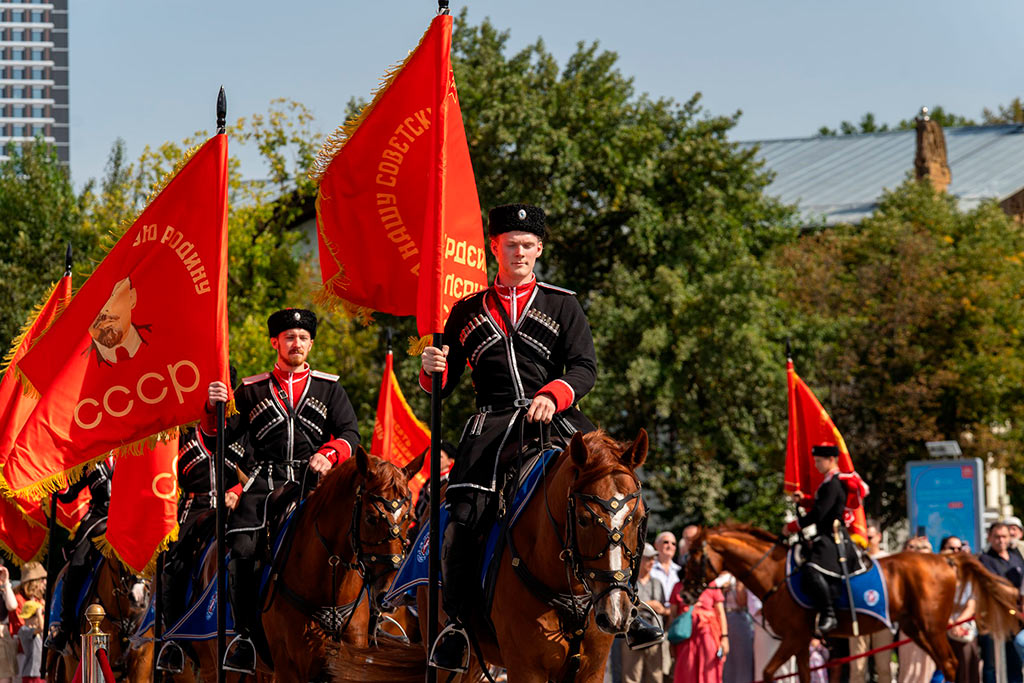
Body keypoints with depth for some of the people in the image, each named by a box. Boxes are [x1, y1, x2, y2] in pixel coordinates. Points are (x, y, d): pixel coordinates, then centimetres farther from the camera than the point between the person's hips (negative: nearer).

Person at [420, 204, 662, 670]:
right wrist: (432, 369, -7)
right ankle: (455, 622, -12)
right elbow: (443, 387, 18)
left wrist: (552, 395, -17)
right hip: (493, 424, 0)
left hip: (555, 419, 0)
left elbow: (585, 367, 4)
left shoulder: (562, 305, 15)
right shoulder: (467, 312, 18)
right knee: (463, 517, -21)